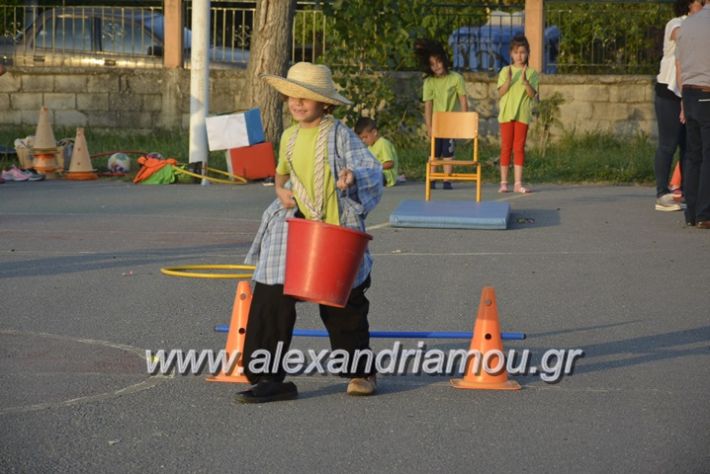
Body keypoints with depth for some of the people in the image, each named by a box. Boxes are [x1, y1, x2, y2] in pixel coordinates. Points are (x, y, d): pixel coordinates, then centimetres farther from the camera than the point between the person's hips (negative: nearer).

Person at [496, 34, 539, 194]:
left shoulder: (531, 73, 4)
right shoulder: (505, 71, 4)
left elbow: (532, 94, -6)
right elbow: (501, 92, -4)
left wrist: (525, 81, -22)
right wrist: (508, 81, -22)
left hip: (523, 114, 0)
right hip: (506, 113, 0)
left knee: (519, 148, 1)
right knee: (506, 147, 2)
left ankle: (518, 183, 2)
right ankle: (503, 182, 5)